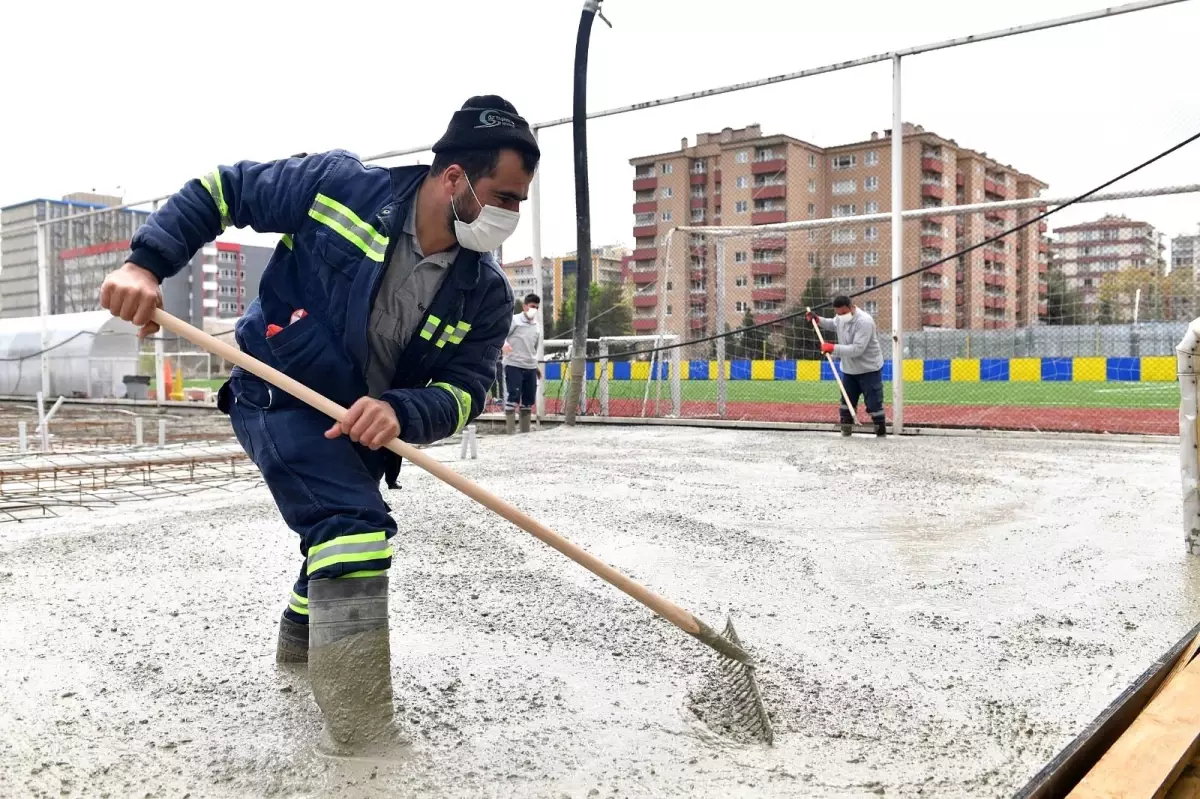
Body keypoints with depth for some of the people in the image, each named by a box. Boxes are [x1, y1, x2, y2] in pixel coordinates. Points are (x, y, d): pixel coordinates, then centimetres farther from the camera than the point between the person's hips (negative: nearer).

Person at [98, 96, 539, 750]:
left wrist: (400, 412, -36)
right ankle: (367, 743, -20)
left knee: (343, 536, 26)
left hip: (361, 427, 7)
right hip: (276, 397, -6)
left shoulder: (485, 295, -12)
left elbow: (463, 392, -15)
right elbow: (220, 191, -10)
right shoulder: (339, 186, -21)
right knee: (356, 528, -24)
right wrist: (146, 262, -22)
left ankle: (302, 640, 59)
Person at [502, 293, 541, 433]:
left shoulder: (536, 326, 17)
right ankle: (510, 431, -9)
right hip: (514, 365, -6)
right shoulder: (514, 320, -3)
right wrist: (504, 343, -32)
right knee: (513, 397, -11)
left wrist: (536, 366, 27)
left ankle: (525, 431, 16)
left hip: (530, 368, 7)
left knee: (528, 400, 8)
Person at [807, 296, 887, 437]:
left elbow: (857, 349, -35)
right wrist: (817, 320, 5)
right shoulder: (840, 317, -5)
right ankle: (846, 431, 24)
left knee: (873, 404, -3)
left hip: (869, 369, -7)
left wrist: (833, 348, -34)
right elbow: (833, 325, 22)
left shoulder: (864, 321, -29)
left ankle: (881, 434, 11)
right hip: (849, 369, 7)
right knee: (845, 401, 12)